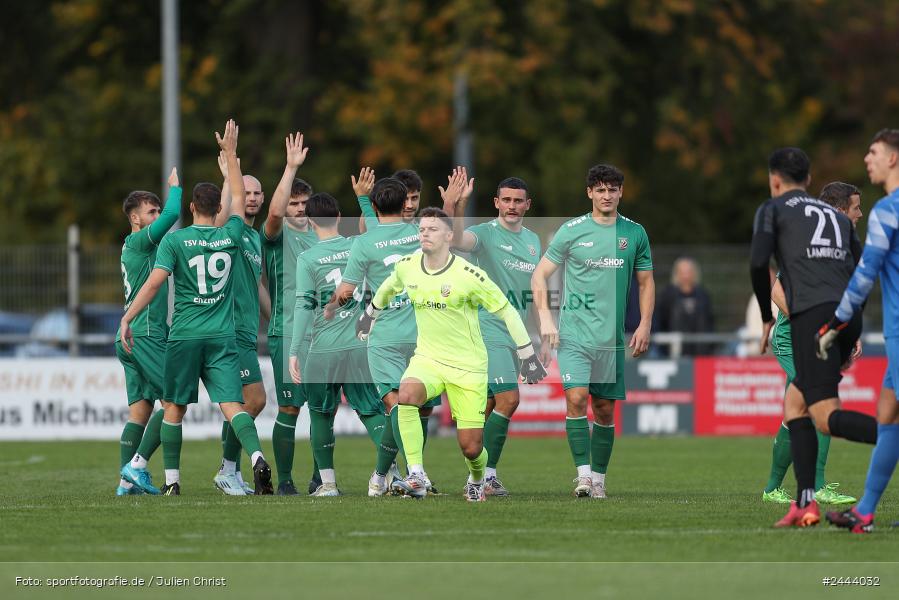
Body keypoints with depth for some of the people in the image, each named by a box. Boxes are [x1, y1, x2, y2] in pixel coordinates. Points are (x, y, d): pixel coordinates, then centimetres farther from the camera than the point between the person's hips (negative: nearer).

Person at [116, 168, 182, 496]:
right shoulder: (139, 242, -8)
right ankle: (137, 466, -11)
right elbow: (174, 213, -15)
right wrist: (175, 186, 1)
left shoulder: (133, 248, 19)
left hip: (130, 339, 10)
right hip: (144, 336, -10)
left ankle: (126, 480, 0)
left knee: (140, 408, 5)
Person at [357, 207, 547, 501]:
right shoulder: (407, 267, -3)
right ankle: (417, 478, -30)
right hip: (427, 358, 3)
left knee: (470, 446, -2)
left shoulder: (469, 276, -17)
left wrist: (527, 355, -5)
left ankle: (476, 481, 36)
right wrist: (371, 313, 36)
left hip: (468, 366, -3)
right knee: (406, 395, -32)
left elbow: (507, 311, -7)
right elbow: (389, 287, 23)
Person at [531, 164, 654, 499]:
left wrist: (645, 326, 4)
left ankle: (598, 478, 16)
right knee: (576, 399, -17)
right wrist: (545, 318, -7)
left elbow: (646, 282, 15)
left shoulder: (634, 233, 7)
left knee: (605, 409, 6)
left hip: (612, 337, 2)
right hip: (574, 333, -2)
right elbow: (539, 275, 4)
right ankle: (583, 474, -17)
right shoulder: (571, 231, 0)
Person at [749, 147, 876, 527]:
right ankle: (805, 503, 8)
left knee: (827, 418, -13)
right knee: (794, 402, 19)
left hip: (812, 315, -6)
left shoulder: (773, 209, 12)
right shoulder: (837, 215, 27)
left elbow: (758, 263, -3)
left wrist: (767, 318, 10)